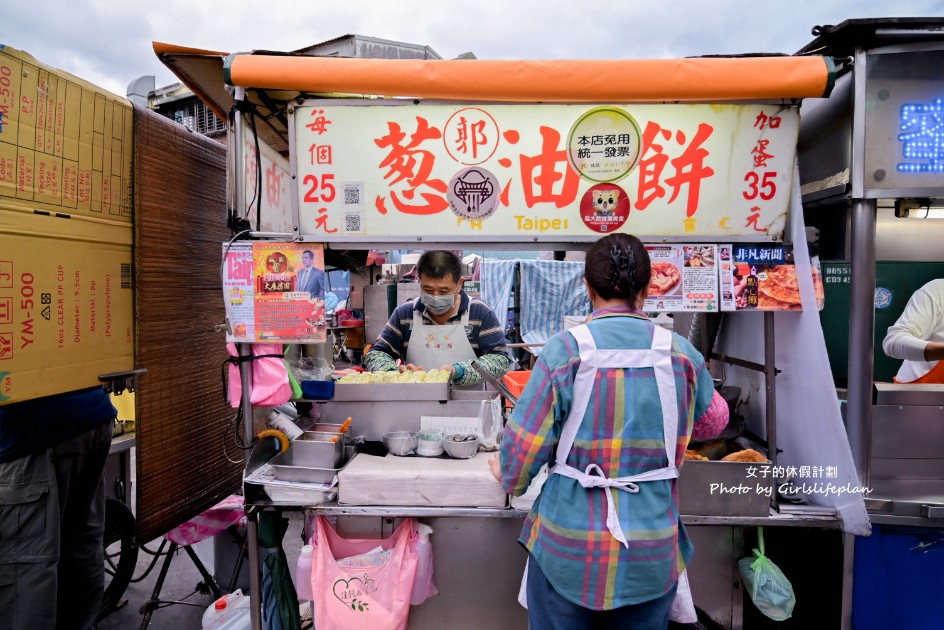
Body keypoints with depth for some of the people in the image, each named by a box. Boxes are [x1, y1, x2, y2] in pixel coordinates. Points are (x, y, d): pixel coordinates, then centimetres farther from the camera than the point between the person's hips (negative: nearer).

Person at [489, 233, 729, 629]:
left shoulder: (566, 349, -15)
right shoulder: (680, 353, -5)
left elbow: (524, 444, -12)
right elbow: (713, 421, 13)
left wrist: (508, 475, 10)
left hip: (568, 552, -2)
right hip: (653, 556, 3)